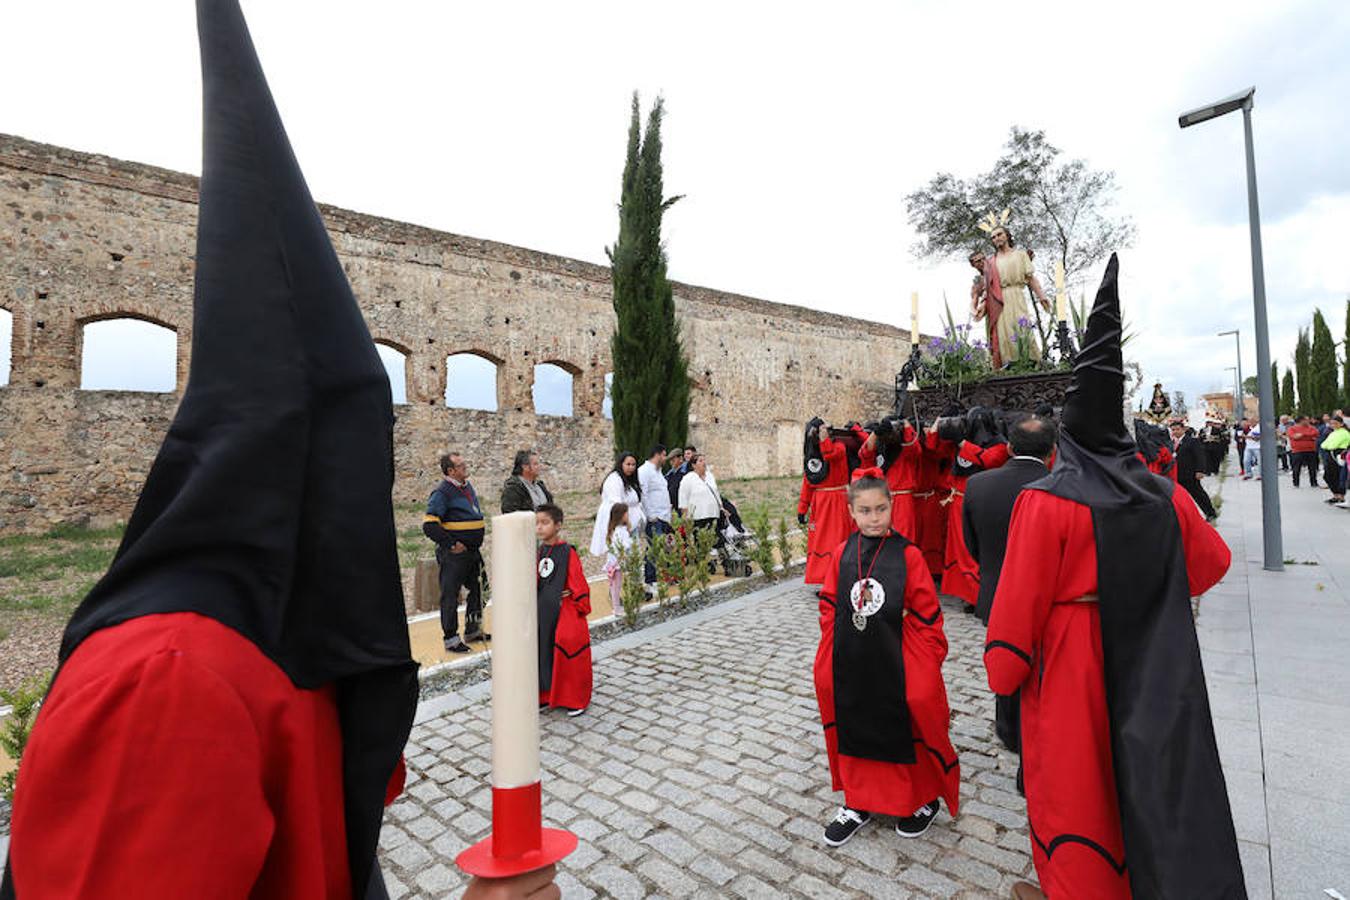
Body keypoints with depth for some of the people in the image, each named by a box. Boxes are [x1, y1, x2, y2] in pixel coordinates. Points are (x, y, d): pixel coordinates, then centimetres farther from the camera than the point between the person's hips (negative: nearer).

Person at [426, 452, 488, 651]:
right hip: (453, 554, -9)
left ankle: (473, 630, 32)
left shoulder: (467, 487, 12)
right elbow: (429, 525, -20)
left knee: (478, 590, 17)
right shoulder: (442, 492, -14)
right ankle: (450, 639, 11)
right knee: (450, 595, 0)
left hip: (473, 552, 9)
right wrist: (452, 544, -18)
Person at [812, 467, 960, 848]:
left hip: (896, 663, -3)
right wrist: (830, 650, 2)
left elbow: (926, 613, -7)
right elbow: (829, 605, 6)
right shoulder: (842, 553, -1)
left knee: (905, 730, 10)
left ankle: (924, 798, 39)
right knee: (854, 728, 15)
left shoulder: (908, 555, -11)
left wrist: (927, 661, -9)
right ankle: (859, 801, 36)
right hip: (850, 664, 3)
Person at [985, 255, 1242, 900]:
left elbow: (1019, 605, -19)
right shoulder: (1165, 497, -5)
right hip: (1151, 671, 5)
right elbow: (1212, 563, 15)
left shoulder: (1046, 502, -22)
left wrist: (1002, 673, -5)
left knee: (1075, 782, 13)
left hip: (1070, 672, -5)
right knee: (1152, 774, 22)